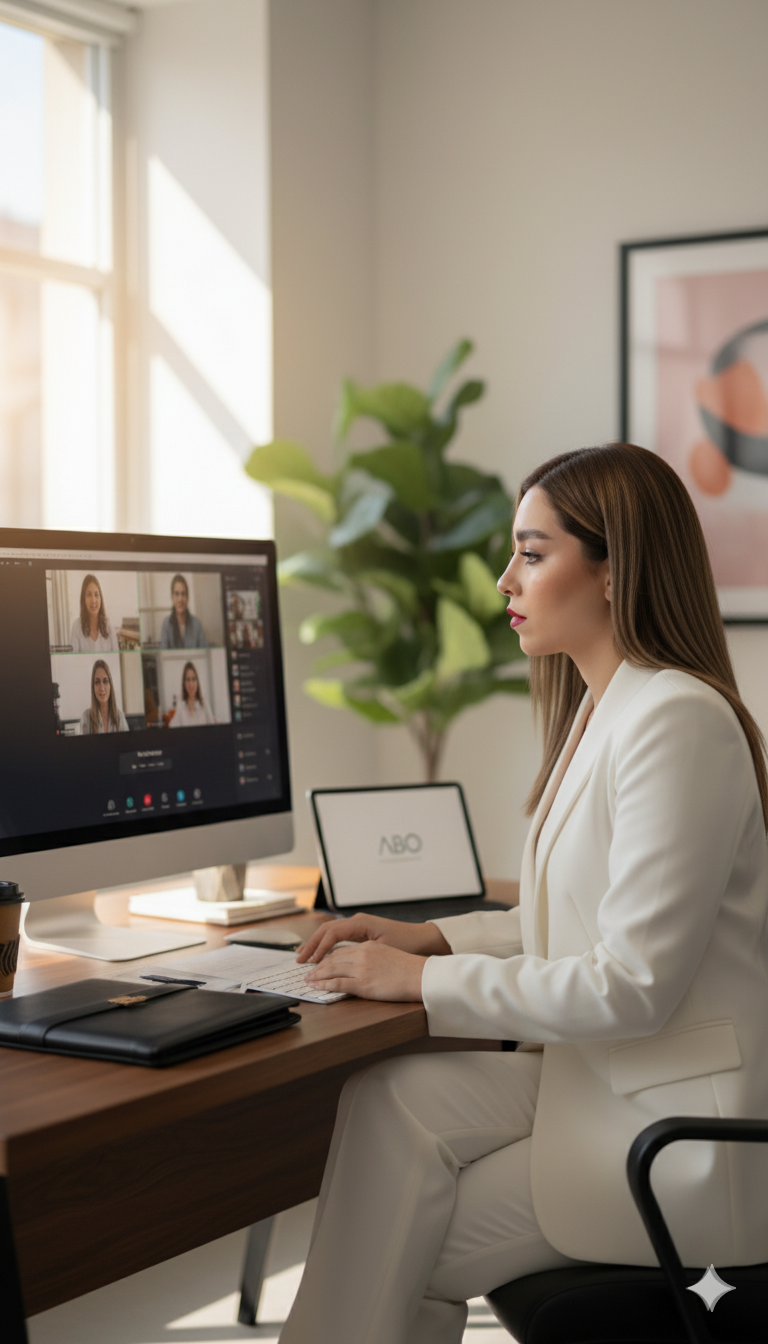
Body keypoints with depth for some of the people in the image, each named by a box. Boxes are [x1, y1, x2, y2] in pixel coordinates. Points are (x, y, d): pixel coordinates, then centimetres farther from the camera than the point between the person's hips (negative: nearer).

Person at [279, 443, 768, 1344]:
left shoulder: (678, 722, -22)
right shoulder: (603, 710, 10)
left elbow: (632, 984, -23)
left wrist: (426, 979, -16)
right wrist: (429, 937, 6)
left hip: (683, 1129, -8)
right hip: (600, 1074, 8)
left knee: (401, 1254, -6)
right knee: (391, 1102, -9)